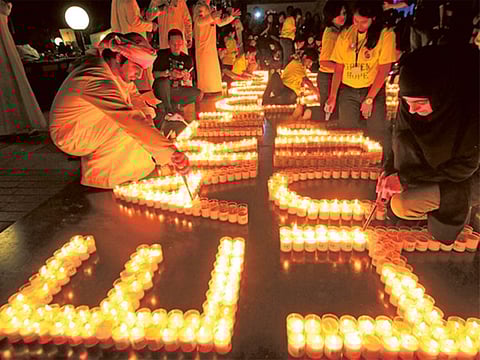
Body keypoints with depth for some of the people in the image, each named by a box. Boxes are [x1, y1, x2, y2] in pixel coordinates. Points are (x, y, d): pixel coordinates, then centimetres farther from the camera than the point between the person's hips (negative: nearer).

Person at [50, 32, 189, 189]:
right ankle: (96, 173, -9)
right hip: (70, 134, -9)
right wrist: (170, 151, -50)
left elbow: (133, 96, 4)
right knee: (128, 129, -27)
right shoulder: (97, 78, -35)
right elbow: (130, 119, -45)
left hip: (93, 123, 9)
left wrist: (147, 113, -18)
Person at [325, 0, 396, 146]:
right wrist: (332, 96, -3)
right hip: (347, 90, 2)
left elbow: (384, 70, -8)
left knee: (377, 134, -4)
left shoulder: (386, 35, -5)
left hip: (374, 90, -2)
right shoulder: (345, 35, 3)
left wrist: (369, 99, -13)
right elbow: (338, 69, 5)